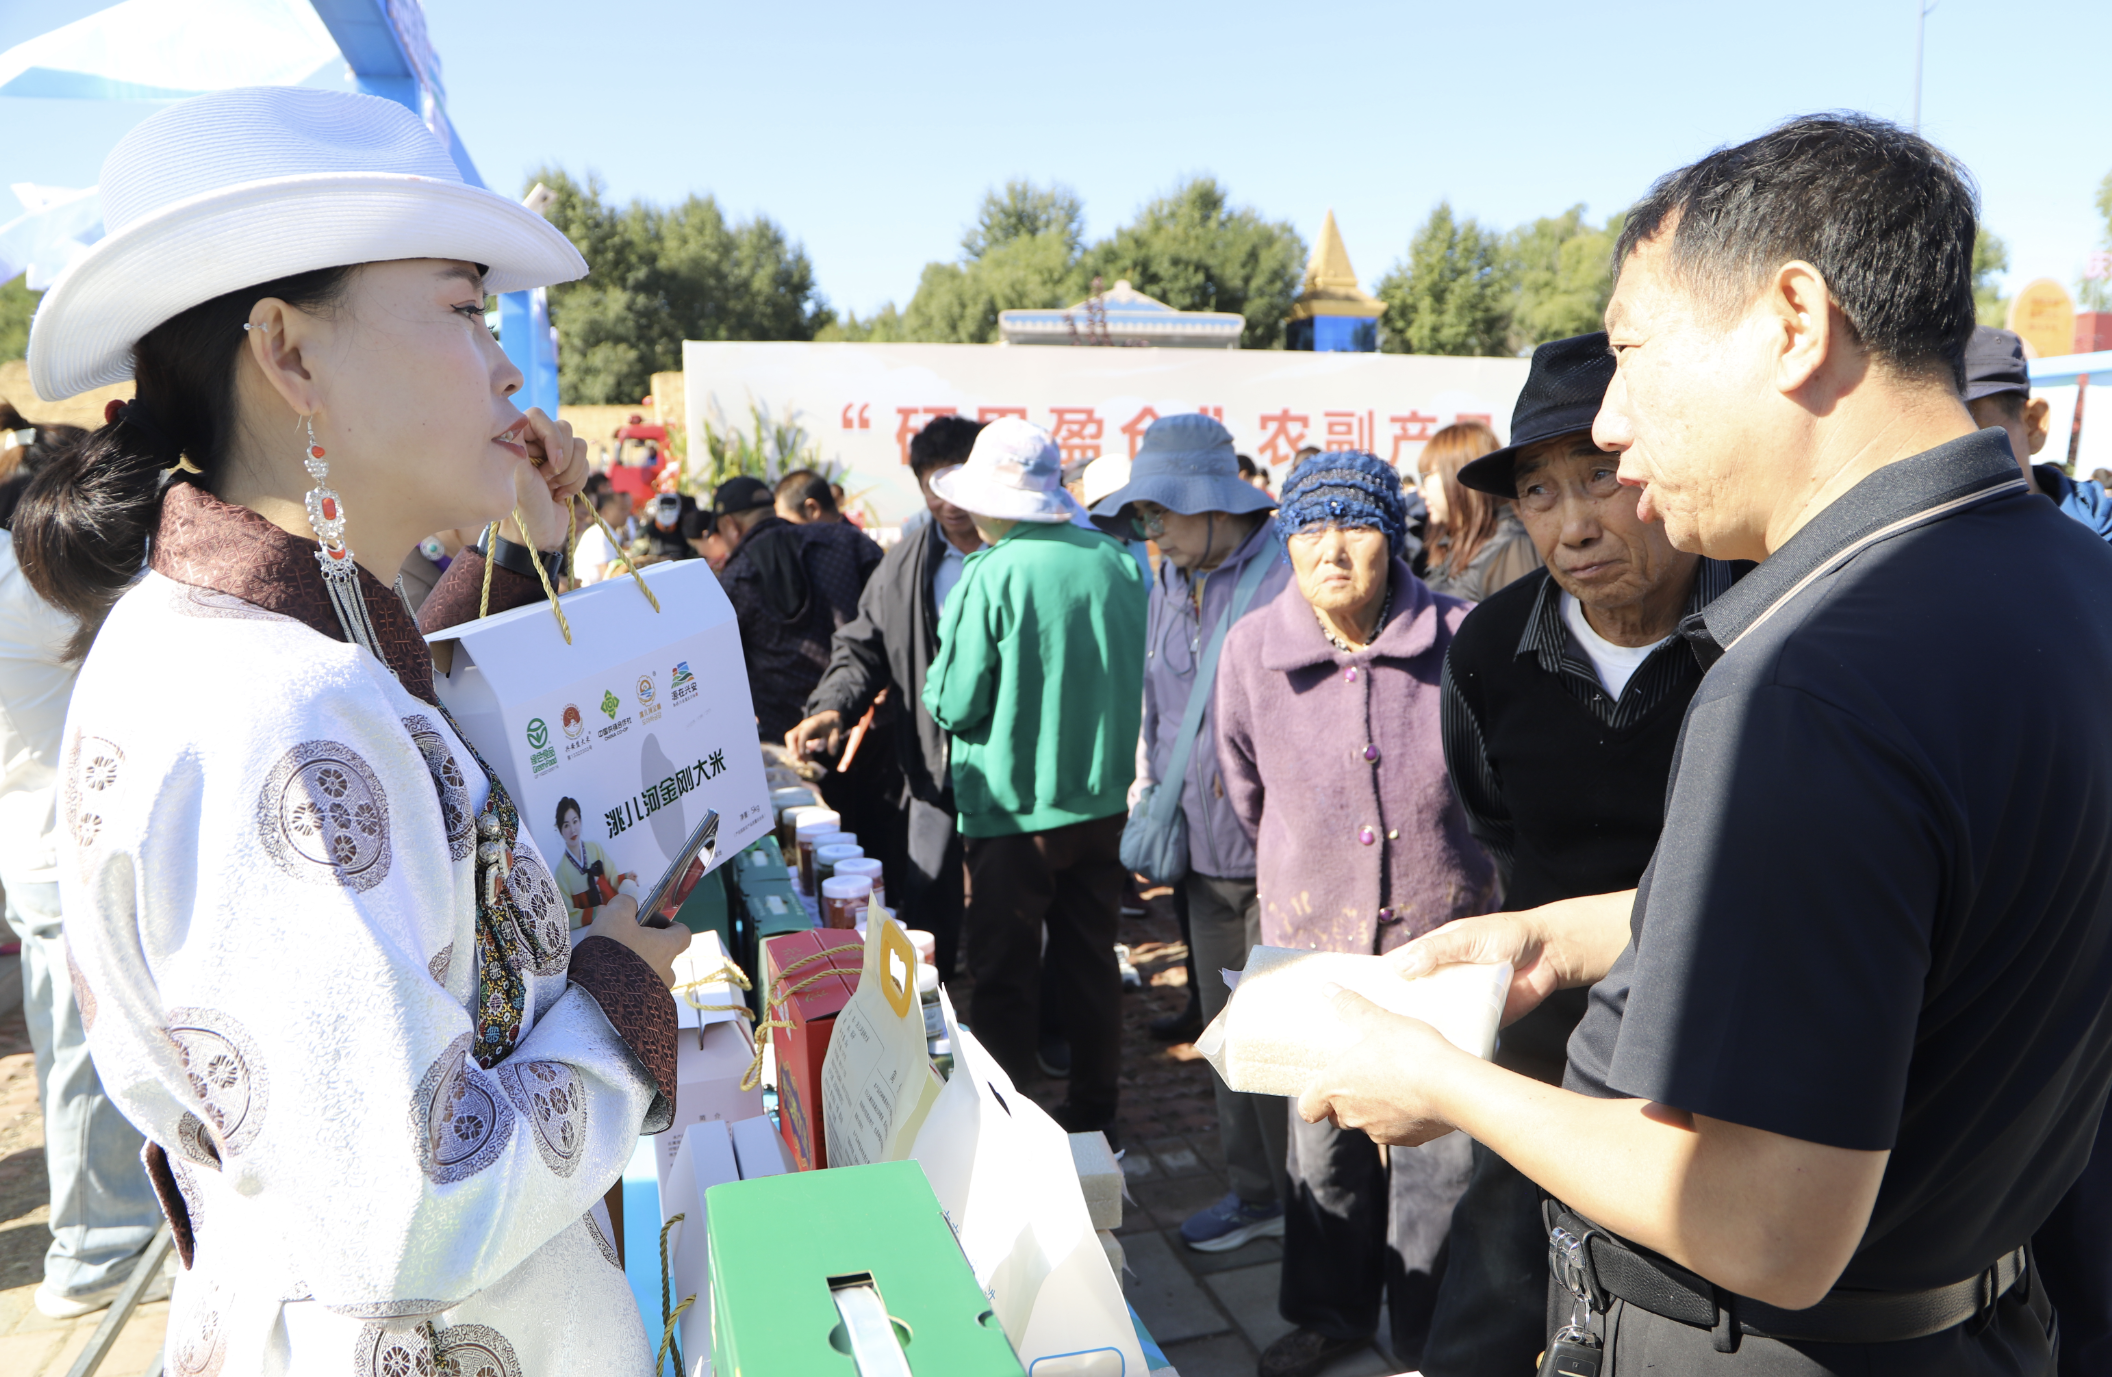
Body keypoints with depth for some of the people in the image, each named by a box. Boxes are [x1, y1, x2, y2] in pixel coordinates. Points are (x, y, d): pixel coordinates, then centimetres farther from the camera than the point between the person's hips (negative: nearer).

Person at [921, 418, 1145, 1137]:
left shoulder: (990, 576, -19)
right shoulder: (1118, 559, -3)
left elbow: (952, 704, -15)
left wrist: (937, 681, 5)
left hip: (1016, 806, -5)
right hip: (1105, 800, 5)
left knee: (1005, 975, 9)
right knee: (1091, 957, 18)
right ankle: (1094, 1111, 30)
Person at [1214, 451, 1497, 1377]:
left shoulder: (1459, 641, -14)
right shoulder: (1251, 652, -7)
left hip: (1443, 934, -2)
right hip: (1311, 936, 2)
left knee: (1441, 1153, 9)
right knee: (1321, 1144, 18)